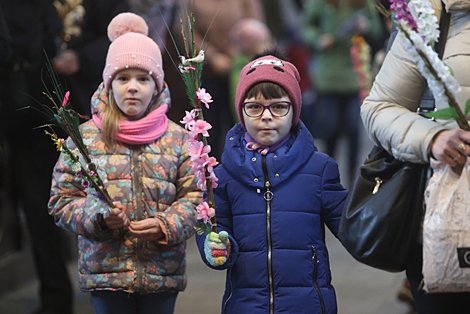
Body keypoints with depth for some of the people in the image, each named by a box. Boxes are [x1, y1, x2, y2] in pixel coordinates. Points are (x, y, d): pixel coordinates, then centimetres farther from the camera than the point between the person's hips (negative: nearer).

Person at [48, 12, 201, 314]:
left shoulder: (177, 138, 5)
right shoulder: (84, 137, 3)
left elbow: (193, 198, 3)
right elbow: (62, 199, 3)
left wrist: (165, 226, -15)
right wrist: (97, 218, -15)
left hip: (162, 274, 1)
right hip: (105, 270, -1)